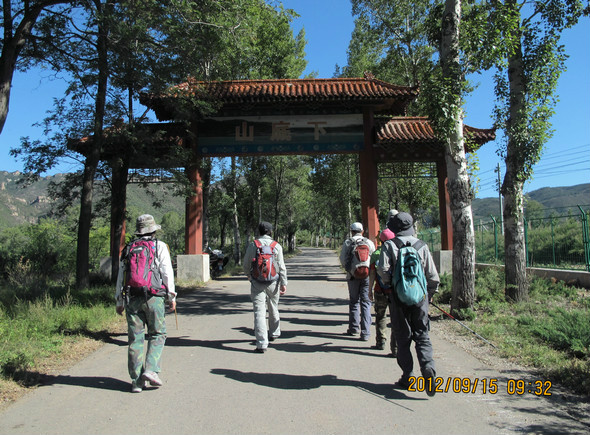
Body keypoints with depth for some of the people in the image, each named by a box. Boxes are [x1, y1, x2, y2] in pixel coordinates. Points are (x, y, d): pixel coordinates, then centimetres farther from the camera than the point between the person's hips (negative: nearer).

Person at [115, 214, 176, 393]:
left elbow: (121, 276, 14)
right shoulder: (160, 246, 4)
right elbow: (167, 272, -1)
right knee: (157, 334, 9)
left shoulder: (128, 248, 14)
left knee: (135, 338, 6)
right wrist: (172, 296, 4)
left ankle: (137, 381, 8)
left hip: (131, 298, 3)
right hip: (153, 297, -3)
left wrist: (119, 301, 20)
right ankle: (151, 370, -5)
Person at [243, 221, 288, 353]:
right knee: (273, 309, 21)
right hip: (273, 282, 2)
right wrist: (284, 283, -1)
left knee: (259, 312, -4)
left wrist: (249, 276, 24)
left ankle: (262, 344, -9)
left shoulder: (252, 245, -2)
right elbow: (281, 266, -4)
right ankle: (274, 333, 40)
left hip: (257, 283, -2)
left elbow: (246, 265, 5)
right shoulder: (276, 246, -1)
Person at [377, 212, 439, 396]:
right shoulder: (422, 245, 3)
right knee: (422, 335, 9)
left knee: (403, 337, 9)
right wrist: (431, 293, 19)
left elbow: (382, 270, -16)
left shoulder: (389, 245, -4)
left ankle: (407, 377, 13)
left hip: (399, 297, -2)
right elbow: (432, 274, 5)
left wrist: (391, 282, 4)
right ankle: (428, 369, -10)